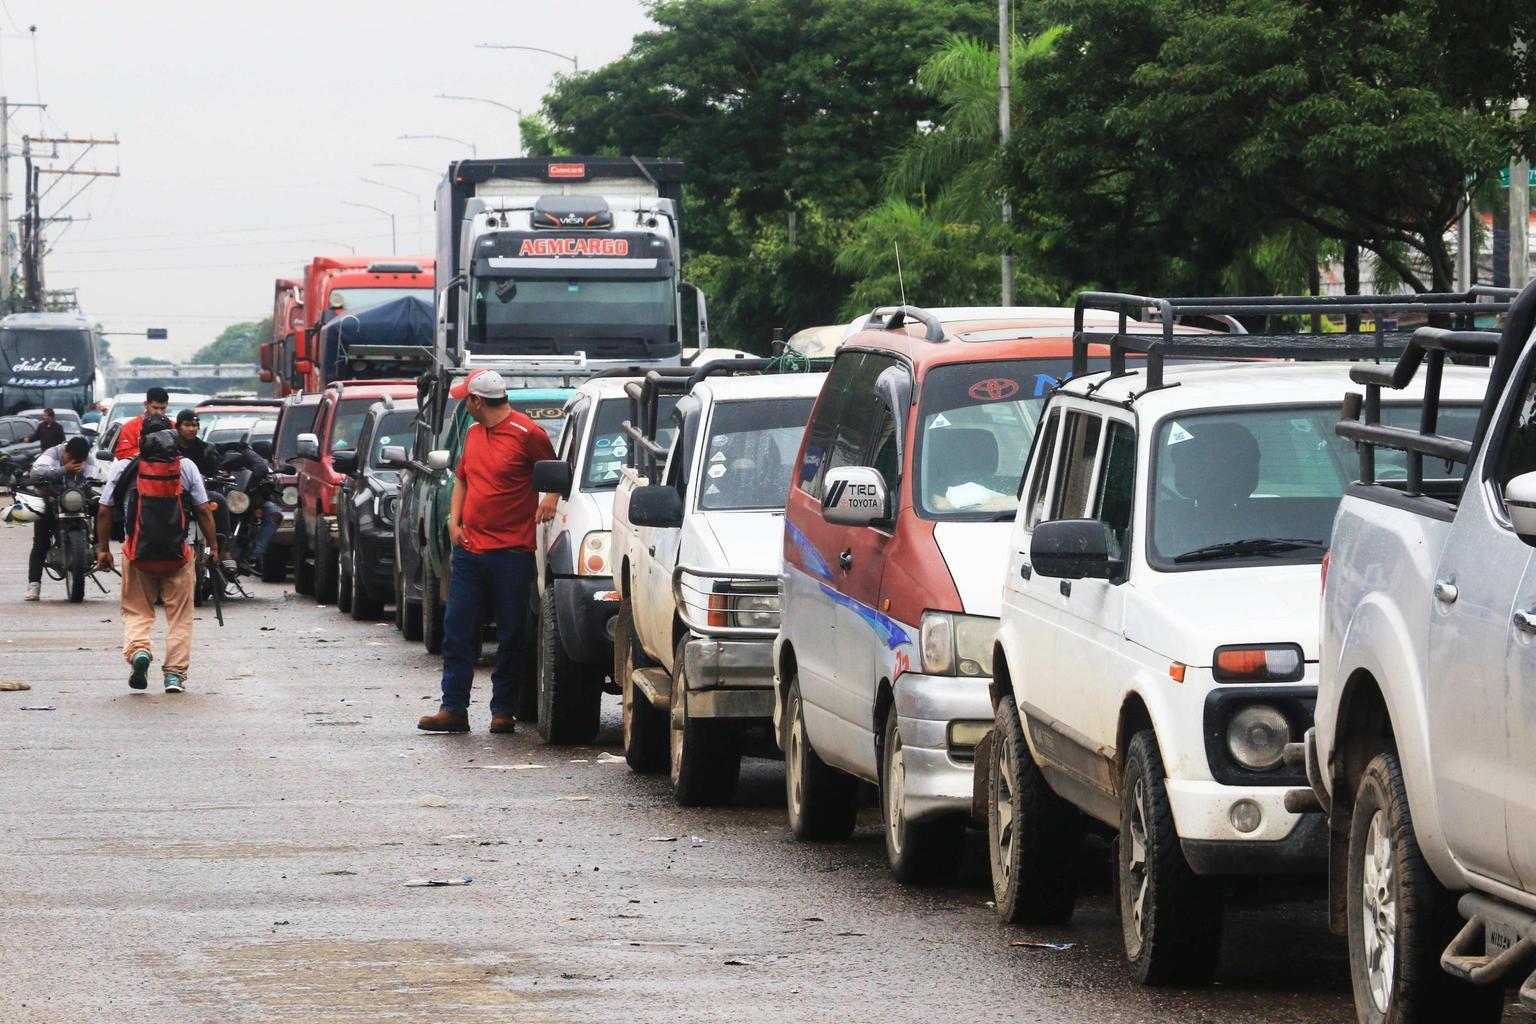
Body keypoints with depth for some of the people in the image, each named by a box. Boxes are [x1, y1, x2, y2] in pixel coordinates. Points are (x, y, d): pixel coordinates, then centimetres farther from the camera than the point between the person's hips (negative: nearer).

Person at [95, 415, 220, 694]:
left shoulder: (123, 468, 1)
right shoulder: (185, 467, 2)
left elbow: (104, 512, 2)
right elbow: (203, 511, 1)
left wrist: (103, 549, 11)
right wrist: (213, 546, 8)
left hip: (138, 553, 0)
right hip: (178, 553, 0)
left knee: (136, 611, 9)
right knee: (179, 615, 9)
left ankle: (138, 650, -19)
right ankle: (175, 673, 4)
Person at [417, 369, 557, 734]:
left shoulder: (526, 433, -8)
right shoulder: (473, 433, 13)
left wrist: (551, 498, -14)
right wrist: (454, 521, 12)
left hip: (512, 552, -7)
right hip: (469, 550, 7)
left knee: (510, 636, 2)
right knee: (458, 632, 3)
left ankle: (503, 711, 8)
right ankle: (453, 709, 5)